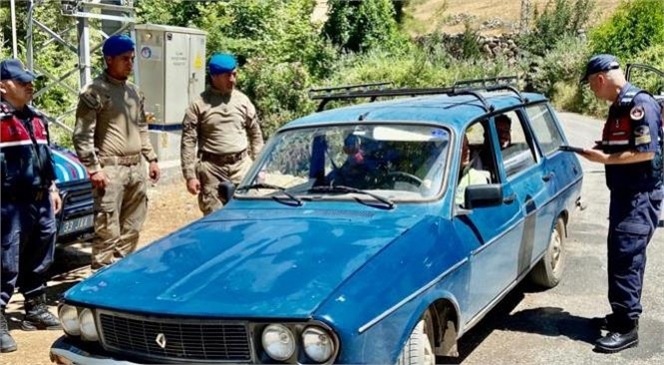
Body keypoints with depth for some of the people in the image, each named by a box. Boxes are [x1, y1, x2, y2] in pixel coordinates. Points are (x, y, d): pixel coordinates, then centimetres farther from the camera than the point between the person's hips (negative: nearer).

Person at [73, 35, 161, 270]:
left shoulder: (134, 91, 15)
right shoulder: (94, 92, -8)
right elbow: (82, 136, -12)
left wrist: (151, 159, 18)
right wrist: (93, 168, -17)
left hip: (136, 169, 8)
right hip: (110, 170, -7)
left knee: (132, 229, 14)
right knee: (108, 231, -7)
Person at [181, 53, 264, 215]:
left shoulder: (243, 100, 8)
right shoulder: (199, 104, -2)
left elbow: (255, 135, 14)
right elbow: (188, 142, -4)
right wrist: (190, 175, -9)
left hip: (241, 166, 3)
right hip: (212, 168, -3)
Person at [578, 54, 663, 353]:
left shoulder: (640, 104, -18)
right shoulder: (619, 106, 12)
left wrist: (605, 158, -18)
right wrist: (600, 150, 3)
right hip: (624, 193, 10)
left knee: (625, 257, -9)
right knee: (622, 255, 16)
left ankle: (627, 327, -3)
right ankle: (622, 314, 28)